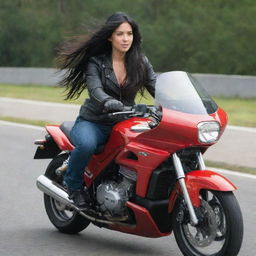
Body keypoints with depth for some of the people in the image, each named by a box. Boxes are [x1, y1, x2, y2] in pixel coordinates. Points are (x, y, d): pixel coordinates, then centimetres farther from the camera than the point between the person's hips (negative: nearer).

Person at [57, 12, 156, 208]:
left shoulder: (141, 62, 4)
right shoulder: (96, 62, -6)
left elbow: (157, 88, -4)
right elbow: (95, 90, -23)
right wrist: (109, 103, -46)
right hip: (93, 122, -3)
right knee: (86, 145, -38)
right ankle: (73, 184, -8)